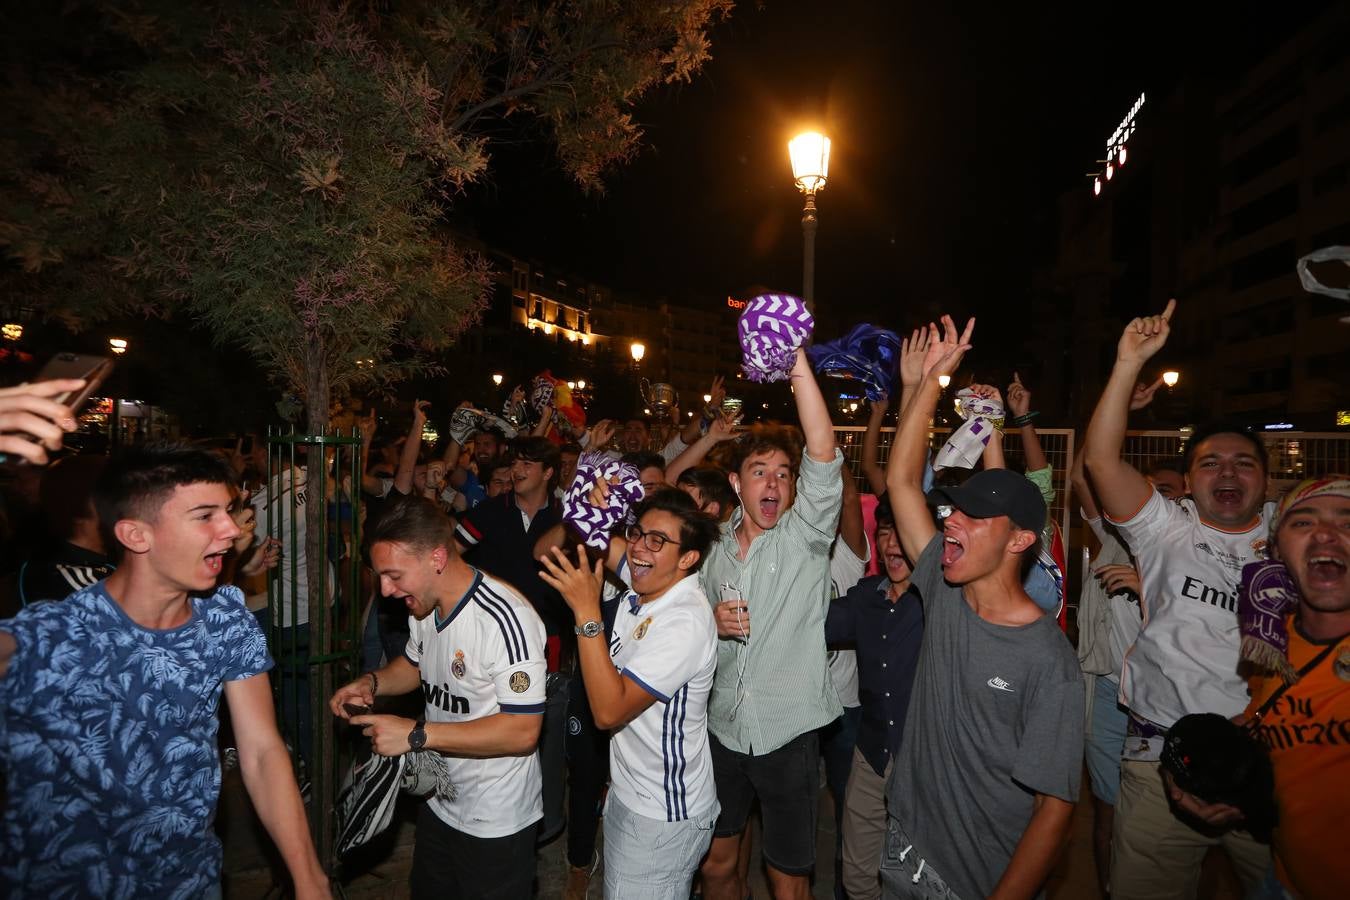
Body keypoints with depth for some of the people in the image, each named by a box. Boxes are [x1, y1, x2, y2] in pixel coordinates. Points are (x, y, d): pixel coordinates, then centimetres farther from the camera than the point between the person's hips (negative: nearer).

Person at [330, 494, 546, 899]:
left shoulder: (505, 619, -31)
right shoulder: (423, 605, -2)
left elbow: (523, 731, -32)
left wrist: (416, 734, -30)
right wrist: (372, 682, -4)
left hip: (496, 821, -8)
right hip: (439, 801, 8)